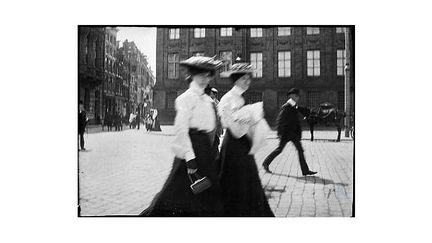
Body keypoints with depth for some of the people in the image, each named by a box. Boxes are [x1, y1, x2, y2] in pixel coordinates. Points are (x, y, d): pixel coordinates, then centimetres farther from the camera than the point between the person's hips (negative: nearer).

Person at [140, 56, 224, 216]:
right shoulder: (186, 98, -10)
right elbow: (180, 130, -17)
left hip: (207, 151, 8)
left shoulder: (208, 100, 14)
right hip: (192, 149, -8)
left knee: (210, 194, 14)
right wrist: (190, 158, -21)